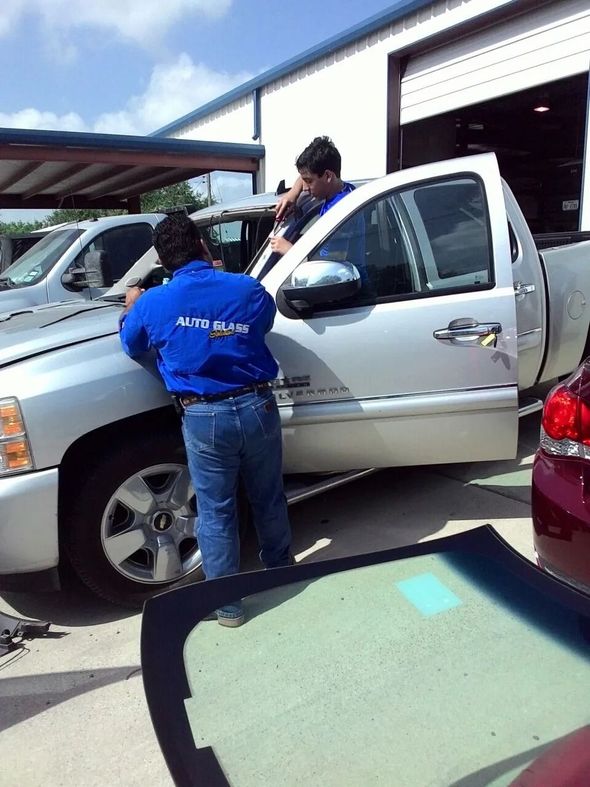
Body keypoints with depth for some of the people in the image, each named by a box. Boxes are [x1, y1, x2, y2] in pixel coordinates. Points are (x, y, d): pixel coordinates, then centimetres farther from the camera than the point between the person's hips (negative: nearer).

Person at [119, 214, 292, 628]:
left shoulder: (152, 303, -5)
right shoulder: (249, 288, -2)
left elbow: (132, 346, 15)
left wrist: (132, 308, 35)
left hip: (204, 418, -2)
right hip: (257, 407, 2)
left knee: (216, 513, 12)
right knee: (269, 499, 21)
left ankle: (228, 603, 24)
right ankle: (281, 571, 42)